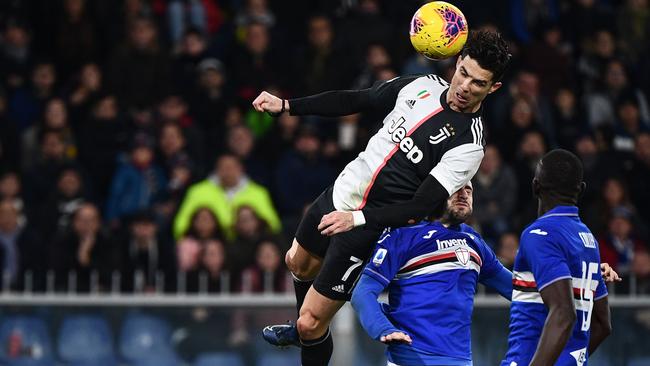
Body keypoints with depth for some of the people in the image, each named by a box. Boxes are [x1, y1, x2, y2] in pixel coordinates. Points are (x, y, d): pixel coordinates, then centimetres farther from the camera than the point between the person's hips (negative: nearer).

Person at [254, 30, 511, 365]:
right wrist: (286, 106, 6)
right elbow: (354, 101, 8)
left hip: (370, 229, -7)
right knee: (298, 263, 32)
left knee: (311, 324, -6)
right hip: (341, 192, 7)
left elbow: (420, 209, -26)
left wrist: (357, 219, -35)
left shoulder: (469, 145, -23)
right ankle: (304, 329, 60)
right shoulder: (422, 86, -5)